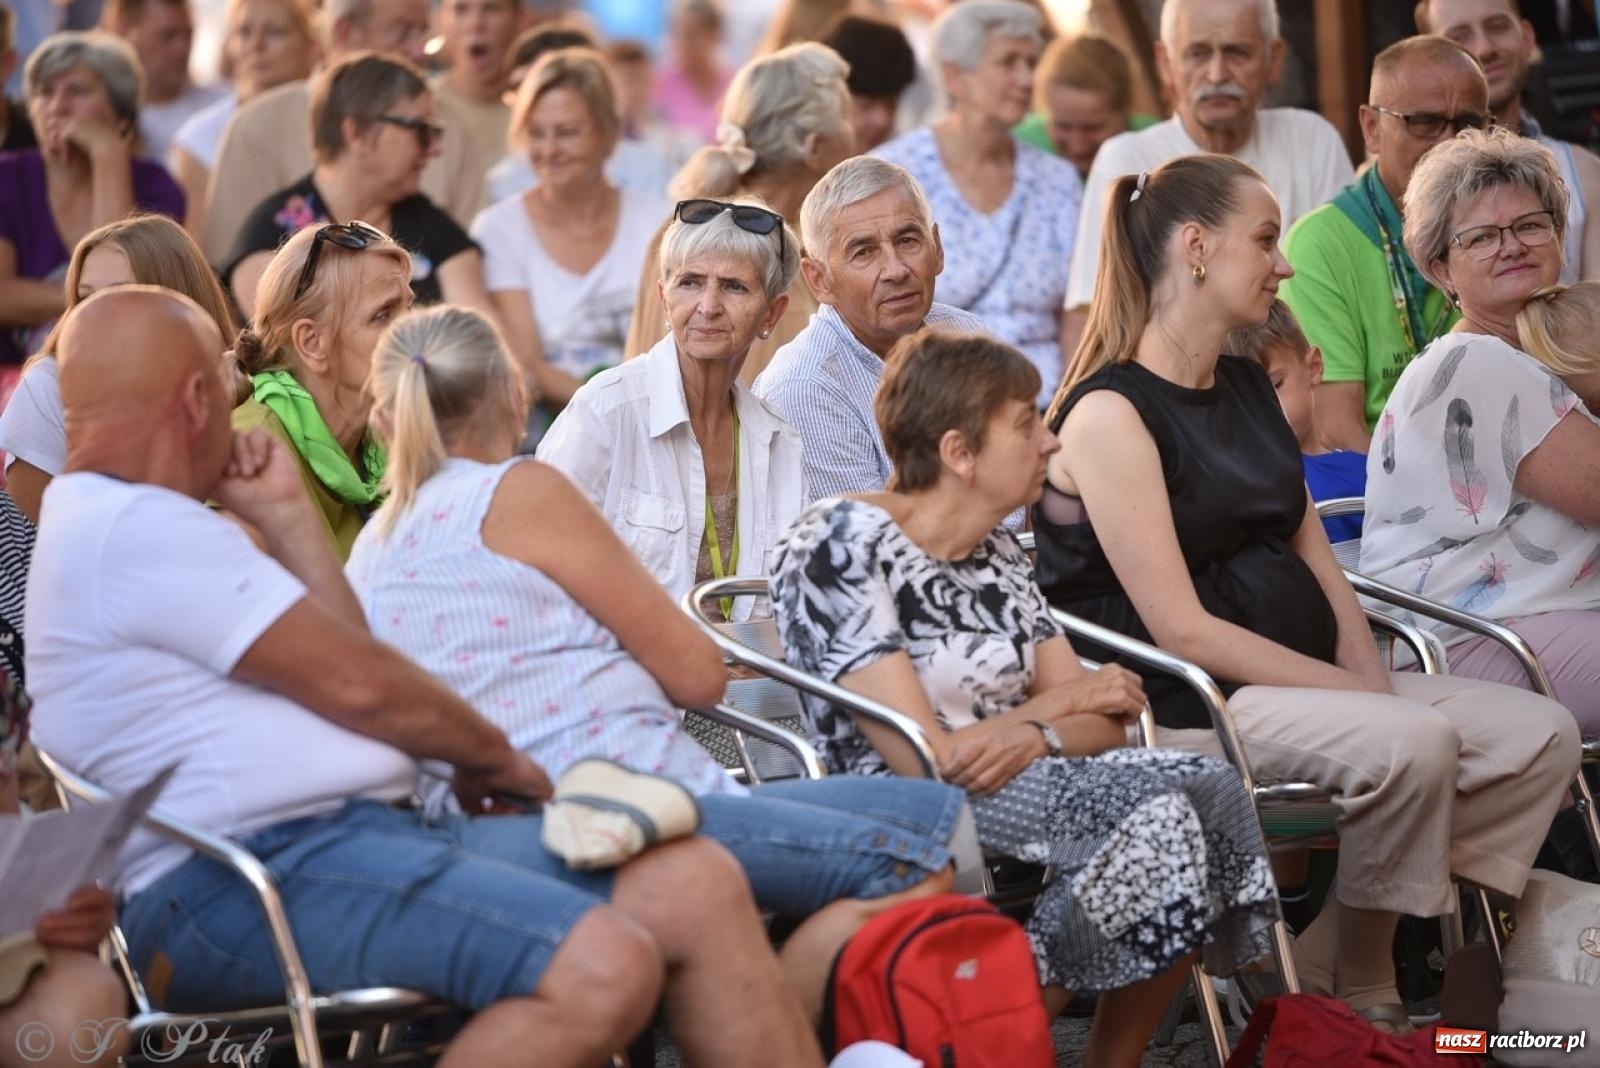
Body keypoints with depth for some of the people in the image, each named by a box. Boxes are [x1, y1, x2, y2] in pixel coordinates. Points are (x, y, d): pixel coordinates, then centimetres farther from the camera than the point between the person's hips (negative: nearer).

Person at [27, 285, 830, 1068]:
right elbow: (354, 683, -10)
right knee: (602, 968, -31)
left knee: (696, 884, -2)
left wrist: (284, 518, 16)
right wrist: (493, 755, 4)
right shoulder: (135, 528, -10)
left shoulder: (106, 525, 25)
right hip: (251, 882, -11)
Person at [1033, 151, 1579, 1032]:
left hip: (1303, 683, 9)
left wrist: (1370, 681, -6)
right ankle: (1357, 995, -9)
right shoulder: (1111, 413, -11)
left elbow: (1314, 556, 13)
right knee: (1412, 743, -32)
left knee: (1541, 734, -8)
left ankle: (1313, 971, -8)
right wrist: (1356, 693, -18)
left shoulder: (1246, 387, 17)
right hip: (1185, 706, -9)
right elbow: (1181, 629, -17)